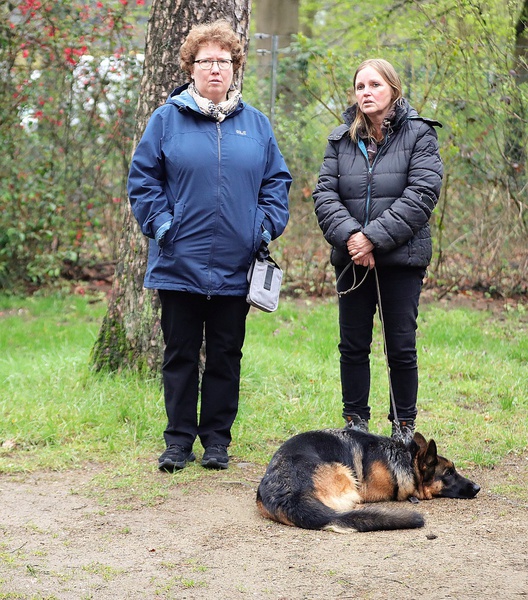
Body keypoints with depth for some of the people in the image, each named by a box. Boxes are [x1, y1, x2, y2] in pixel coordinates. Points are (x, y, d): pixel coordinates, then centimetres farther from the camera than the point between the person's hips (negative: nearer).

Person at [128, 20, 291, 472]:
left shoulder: (255, 124, 8)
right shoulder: (168, 118, 2)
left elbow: (276, 181, 11)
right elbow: (143, 179, 2)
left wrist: (267, 227, -3)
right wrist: (160, 224, -10)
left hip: (236, 266, 2)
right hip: (180, 263, -2)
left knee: (226, 355, 8)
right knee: (180, 354, 6)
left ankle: (217, 438, 18)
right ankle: (179, 439, 14)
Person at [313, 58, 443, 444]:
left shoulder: (419, 135, -3)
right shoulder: (341, 139, 8)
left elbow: (421, 195, -13)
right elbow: (325, 194, 1)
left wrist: (374, 237, -18)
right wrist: (349, 235, -17)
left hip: (402, 258, -3)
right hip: (351, 260, 4)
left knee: (401, 347, 3)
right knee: (353, 346, 9)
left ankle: (404, 426, 15)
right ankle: (355, 422, 21)